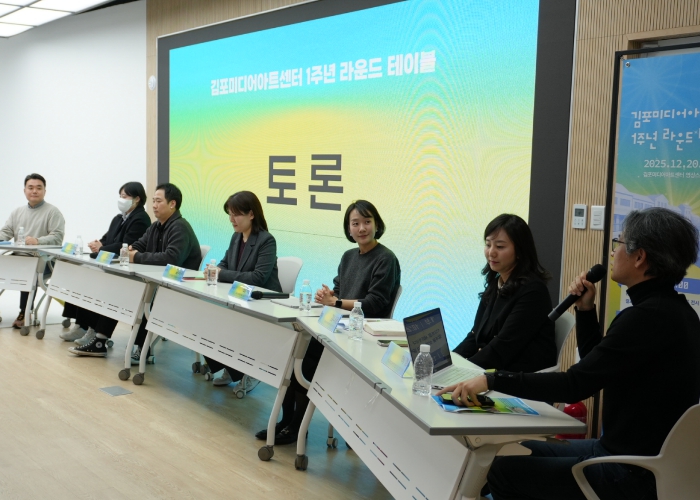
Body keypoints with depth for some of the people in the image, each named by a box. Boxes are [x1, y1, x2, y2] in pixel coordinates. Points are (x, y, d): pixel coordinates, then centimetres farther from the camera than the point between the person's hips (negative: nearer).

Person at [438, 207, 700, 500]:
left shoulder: (648, 317, -25)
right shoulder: (667, 309, 7)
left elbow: (575, 385, -27)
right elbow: (595, 368, 15)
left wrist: (492, 380, -25)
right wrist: (585, 310, 4)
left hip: (636, 475, -10)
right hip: (639, 452, 10)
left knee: (504, 471, -4)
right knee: (527, 453, 20)